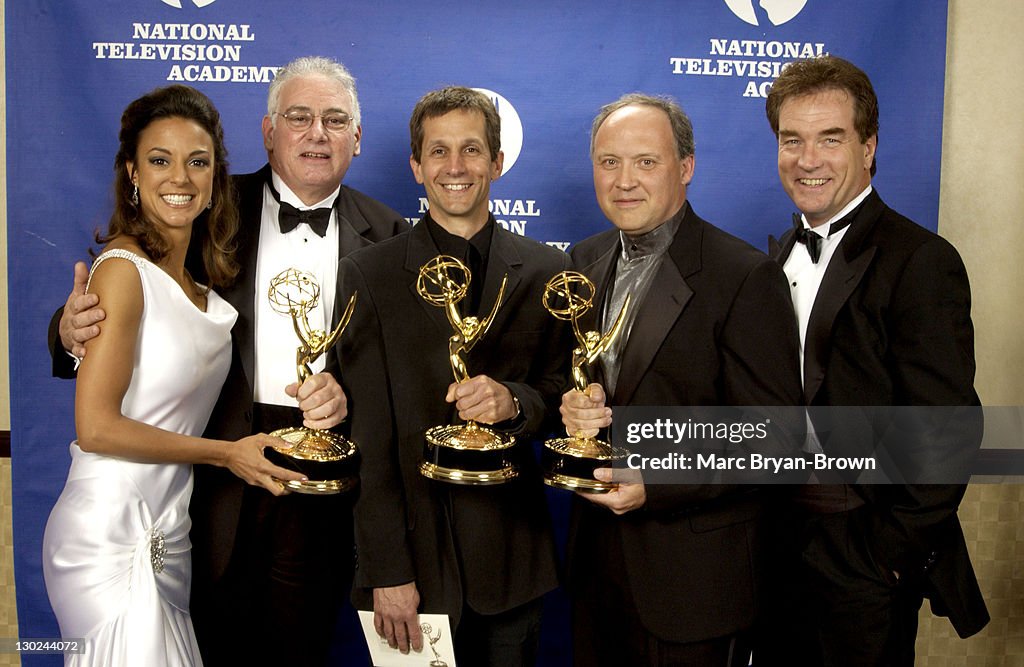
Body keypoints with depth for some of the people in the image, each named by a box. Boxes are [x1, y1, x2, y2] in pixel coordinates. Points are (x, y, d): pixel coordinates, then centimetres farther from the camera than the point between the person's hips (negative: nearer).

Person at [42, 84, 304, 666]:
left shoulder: (202, 280, 9)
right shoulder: (122, 269, -14)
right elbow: (96, 427, -18)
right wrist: (225, 453, -11)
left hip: (167, 539, 7)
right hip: (111, 537, -7)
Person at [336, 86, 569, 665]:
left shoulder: (546, 270, 3)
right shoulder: (368, 276, -3)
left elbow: (562, 392, 6)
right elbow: (369, 438, -6)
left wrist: (514, 401, -17)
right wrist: (387, 571, -10)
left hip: (513, 555, 2)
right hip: (413, 552, -1)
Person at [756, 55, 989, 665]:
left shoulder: (921, 262, -14)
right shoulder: (781, 256, 8)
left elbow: (947, 430, -18)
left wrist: (888, 553, -16)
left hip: (864, 555, -6)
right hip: (780, 543, 6)